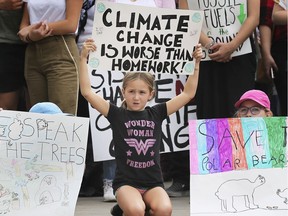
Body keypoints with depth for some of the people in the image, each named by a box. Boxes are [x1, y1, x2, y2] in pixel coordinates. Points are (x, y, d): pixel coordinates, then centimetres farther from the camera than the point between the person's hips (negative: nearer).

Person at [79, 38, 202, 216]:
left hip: (153, 183, 2)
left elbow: (188, 94, 10)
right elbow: (87, 92, -5)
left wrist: (196, 64, 3)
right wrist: (84, 58, -11)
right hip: (126, 182, -2)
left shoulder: (156, 114, 7)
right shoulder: (117, 114, 2)